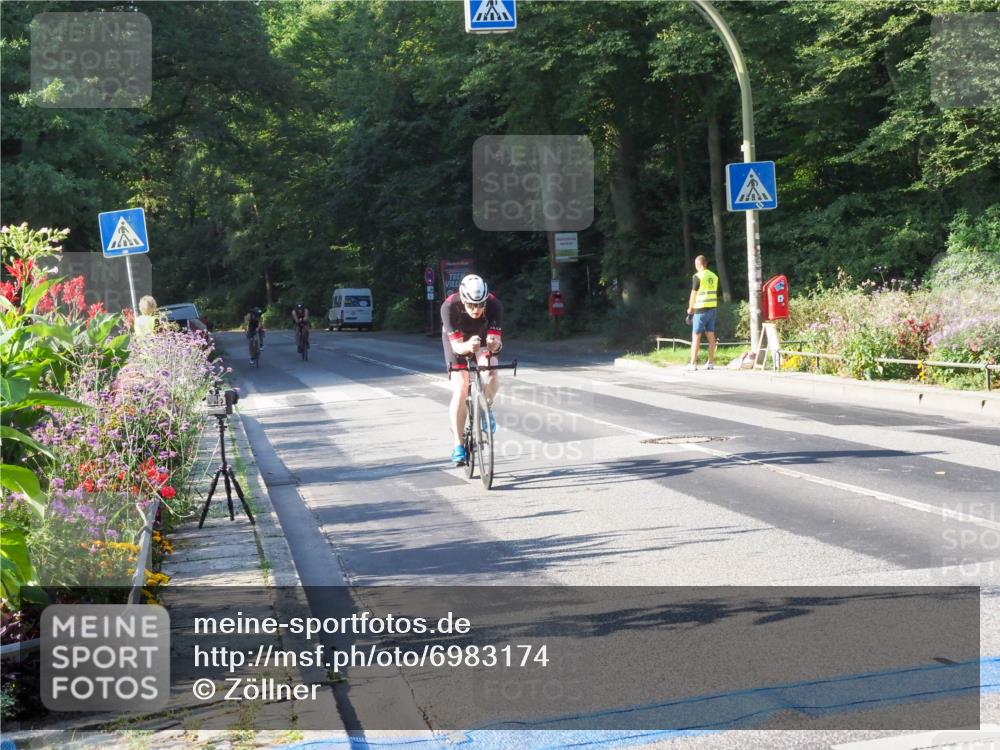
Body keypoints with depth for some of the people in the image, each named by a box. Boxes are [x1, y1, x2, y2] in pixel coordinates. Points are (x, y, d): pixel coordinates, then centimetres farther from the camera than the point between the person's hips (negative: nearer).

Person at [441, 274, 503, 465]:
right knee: (460, 389, -13)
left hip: (483, 335, 1)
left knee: (490, 370, -29)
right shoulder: (449, 307, -36)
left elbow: (496, 340, -35)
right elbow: (456, 346, -37)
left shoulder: (494, 305, -33)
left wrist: (493, 344, -58)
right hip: (457, 340, -1)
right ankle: (458, 445, -3)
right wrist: (468, 346, -59)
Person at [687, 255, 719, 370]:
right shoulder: (714, 276, 9)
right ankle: (711, 363, 9)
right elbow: (714, 293, 13)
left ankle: (693, 363, -3)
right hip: (712, 308, 6)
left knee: (696, 336, -2)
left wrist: (690, 308, 5)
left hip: (701, 310, -6)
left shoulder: (698, 277, -11)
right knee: (711, 336, 8)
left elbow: (693, 294, -9)